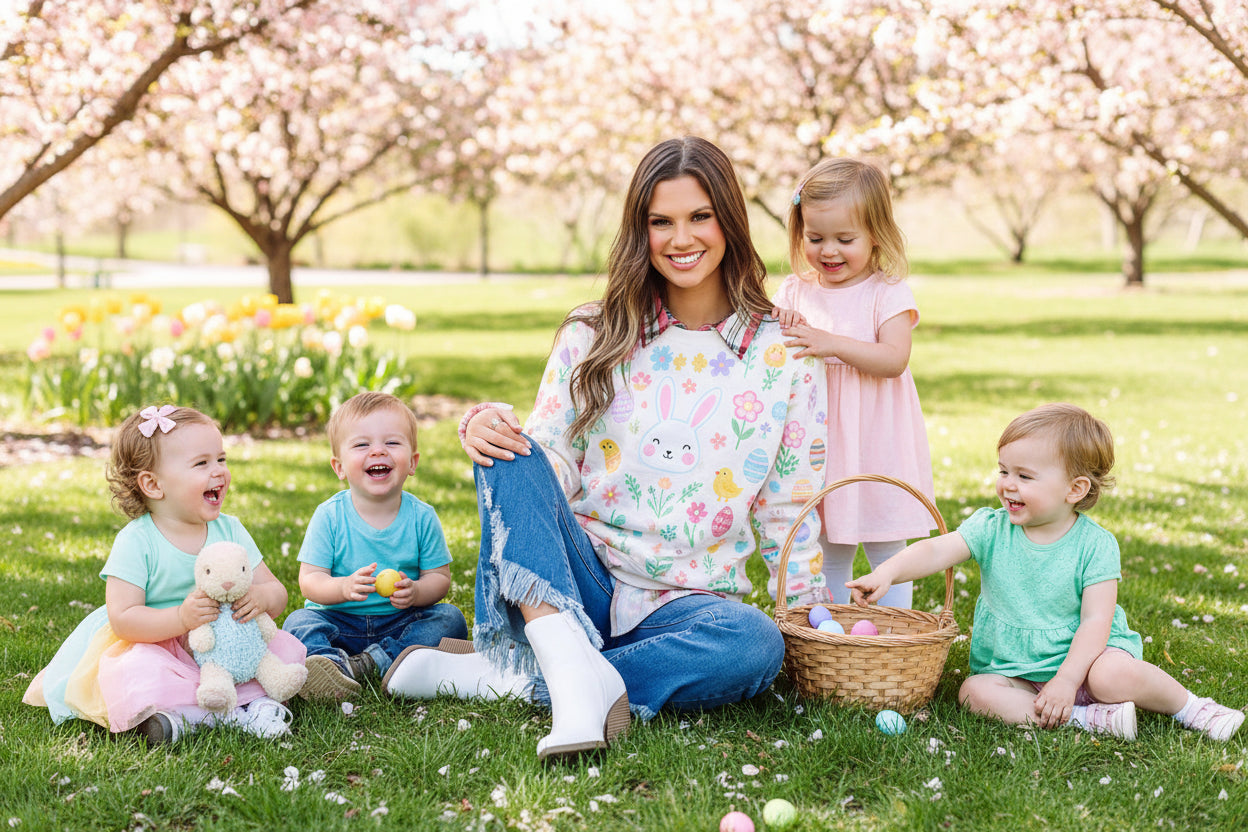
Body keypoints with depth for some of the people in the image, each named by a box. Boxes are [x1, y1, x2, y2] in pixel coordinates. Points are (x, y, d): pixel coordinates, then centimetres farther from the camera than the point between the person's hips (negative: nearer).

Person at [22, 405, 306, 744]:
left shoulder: (230, 531, 1)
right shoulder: (136, 542, -12)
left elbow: (278, 595, 2)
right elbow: (123, 619, -19)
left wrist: (262, 597, -24)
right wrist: (180, 619, -34)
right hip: (158, 648, -4)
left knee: (287, 648, -17)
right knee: (136, 676, -35)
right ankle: (236, 708, -30)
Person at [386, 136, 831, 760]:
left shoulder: (781, 358, 4)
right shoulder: (594, 336, 6)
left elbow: (789, 512, 8)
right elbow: (551, 469, 0)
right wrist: (484, 429, -20)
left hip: (686, 605, 0)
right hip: (573, 585, 1)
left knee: (756, 645, -34)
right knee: (509, 452, -25)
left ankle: (509, 675, -28)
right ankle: (571, 666, -43)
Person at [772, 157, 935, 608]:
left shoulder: (888, 293, -6)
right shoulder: (795, 291, 5)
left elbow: (894, 359, -19)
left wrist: (832, 344, -30)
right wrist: (777, 331, -19)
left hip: (877, 449, -3)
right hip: (817, 448, 3)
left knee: (887, 554, 6)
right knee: (826, 556, 13)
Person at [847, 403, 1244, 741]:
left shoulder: (1095, 545, -11)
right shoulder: (991, 529, -4)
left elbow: (1096, 621, -16)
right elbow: (936, 551, -17)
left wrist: (1066, 680, -26)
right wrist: (889, 571, -37)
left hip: (1078, 658, -3)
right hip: (1014, 672, 3)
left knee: (1113, 675, -33)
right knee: (975, 691, -25)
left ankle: (1189, 706, -5)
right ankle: (1086, 717, -26)